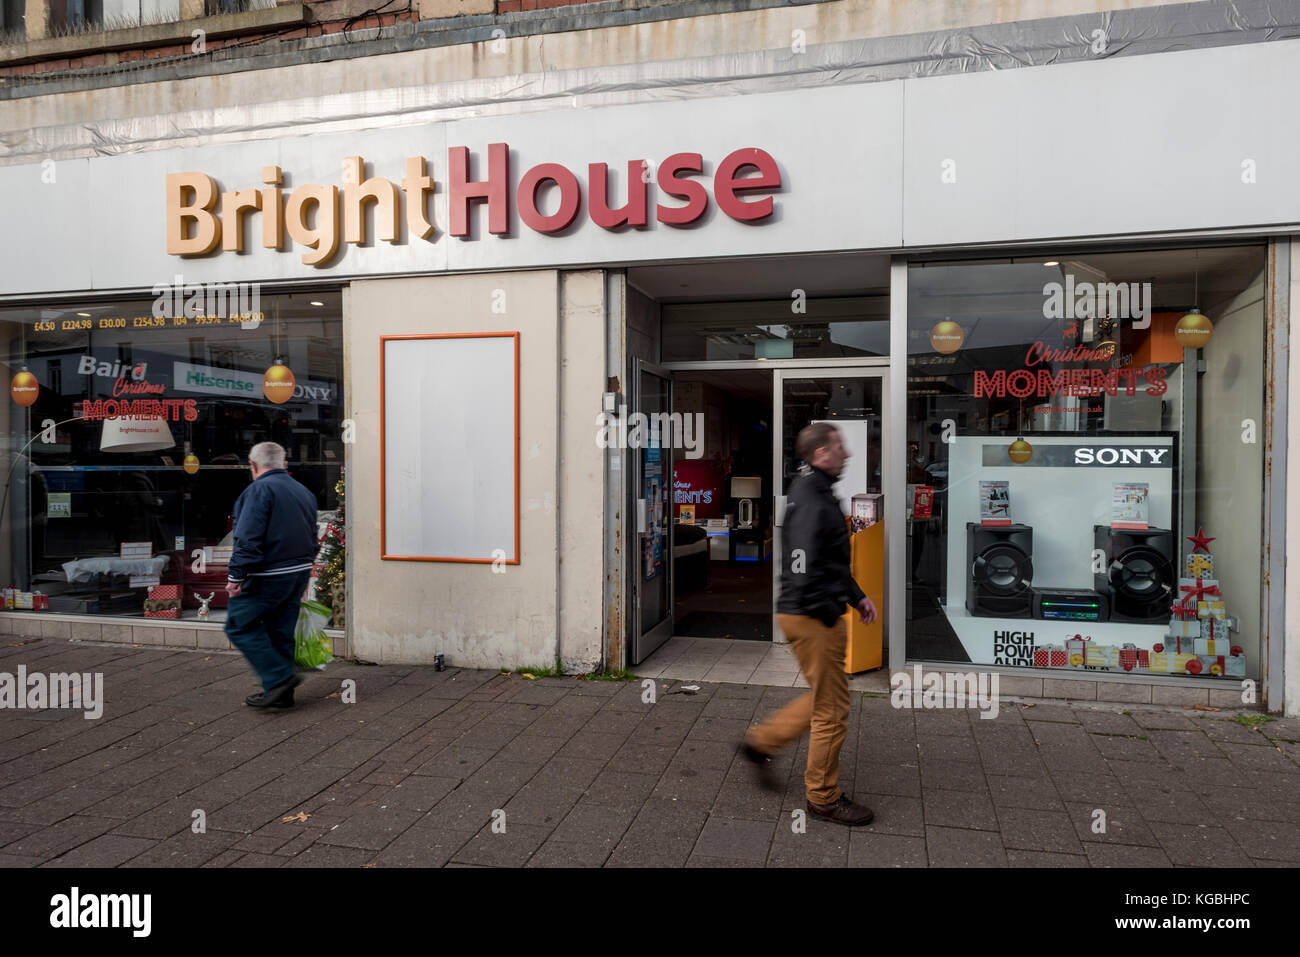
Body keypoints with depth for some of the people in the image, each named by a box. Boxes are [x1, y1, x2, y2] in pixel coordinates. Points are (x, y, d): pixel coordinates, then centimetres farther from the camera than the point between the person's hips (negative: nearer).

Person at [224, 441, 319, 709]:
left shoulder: (259, 489, -11)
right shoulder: (304, 491, 15)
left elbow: (248, 539, -20)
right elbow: (312, 539, 21)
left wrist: (236, 576, -17)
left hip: (268, 576, -8)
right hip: (299, 572, 8)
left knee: (240, 626, 3)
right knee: (281, 632, 13)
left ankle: (280, 677, -4)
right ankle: (281, 694, 17)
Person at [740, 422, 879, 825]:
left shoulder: (819, 493, 14)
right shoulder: (811, 500, -20)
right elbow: (803, 568, -29)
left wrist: (856, 595, 18)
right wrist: (830, 614, -18)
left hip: (812, 615, 10)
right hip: (811, 616, -10)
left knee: (826, 697, 21)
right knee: (832, 709, 3)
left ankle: (762, 739, 30)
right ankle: (823, 797, 19)